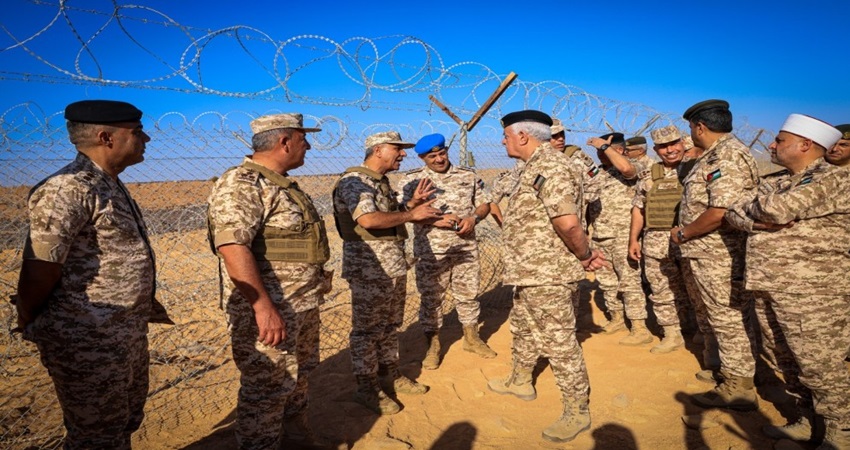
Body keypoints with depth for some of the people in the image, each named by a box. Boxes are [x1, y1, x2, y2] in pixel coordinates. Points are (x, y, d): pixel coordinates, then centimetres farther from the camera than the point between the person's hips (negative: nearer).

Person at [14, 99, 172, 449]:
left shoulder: (110, 185, 10)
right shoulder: (68, 189, -21)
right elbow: (39, 272, -19)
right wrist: (30, 324, -5)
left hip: (128, 334, 9)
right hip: (88, 343, -9)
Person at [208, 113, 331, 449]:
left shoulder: (283, 183, 12)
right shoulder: (240, 184, -19)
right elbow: (232, 247, -29)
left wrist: (316, 281, 24)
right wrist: (264, 307, -33)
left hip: (304, 305, 10)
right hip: (266, 310, -10)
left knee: (300, 373, 25)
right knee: (267, 388, 3)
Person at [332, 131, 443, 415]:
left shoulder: (382, 182, 15)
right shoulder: (355, 182, -16)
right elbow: (368, 220, -32)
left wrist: (413, 202, 8)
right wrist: (411, 214, -21)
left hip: (394, 266, 10)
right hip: (368, 270, -10)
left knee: (390, 326, 18)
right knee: (367, 330, 2)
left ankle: (390, 376, 33)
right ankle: (366, 388, 14)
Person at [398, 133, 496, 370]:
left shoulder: (468, 176, 7)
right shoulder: (411, 180, -2)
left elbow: (484, 203, 11)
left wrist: (474, 218, -11)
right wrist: (435, 220, -22)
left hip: (466, 247, 3)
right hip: (431, 251, -2)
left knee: (468, 294, 13)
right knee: (431, 298, 6)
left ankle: (471, 338, 33)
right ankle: (433, 346, 22)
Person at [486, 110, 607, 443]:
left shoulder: (549, 167, -22)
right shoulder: (536, 166, 13)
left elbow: (568, 222, -31)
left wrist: (584, 256, -15)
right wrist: (586, 254, 8)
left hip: (547, 276, -11)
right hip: (528, 273, 11)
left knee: (559, 343, 1)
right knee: (522, 328, 25)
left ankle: (578, 412, 17)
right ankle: (520, 381, 45)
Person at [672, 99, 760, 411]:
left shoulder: (728, 155, -19)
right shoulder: (716, 155, 15)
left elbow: (720, 212, -28)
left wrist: (683, 234, -16)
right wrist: (686, 232, 10)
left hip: (719, 255, -10)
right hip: (711, 253, 10)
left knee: (728, 318, 1)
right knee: (724, 317, 20)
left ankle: (738, 388, 13)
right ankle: (730, 371, 34)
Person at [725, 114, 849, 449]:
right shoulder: (773, 182, 14)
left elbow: (778, 209, -25)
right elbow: (734, 212, 5)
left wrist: (758, 207, -4)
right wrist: (759, 222, -15)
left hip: (814, 295, -8)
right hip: (775, 290, 8)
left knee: (820, 368, 0)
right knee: (793, 363, 18)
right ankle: (804, 422, 34)